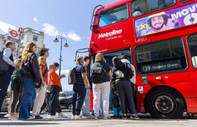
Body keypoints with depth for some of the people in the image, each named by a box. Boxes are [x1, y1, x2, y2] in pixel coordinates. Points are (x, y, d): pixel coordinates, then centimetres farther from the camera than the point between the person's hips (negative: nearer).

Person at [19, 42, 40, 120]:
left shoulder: (25, 56, 23)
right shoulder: (33, 55, -3)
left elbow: (22, 67, 19)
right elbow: (35, 68, -12)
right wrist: (37, 79, -11)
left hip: (24, 77, 9)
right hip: (30, 78, -9)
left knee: (33, 94, 13)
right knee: (27, 95, -6)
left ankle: (26, 113, 15)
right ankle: (24, 115, -3)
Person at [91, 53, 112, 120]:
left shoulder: (93, 65, 6)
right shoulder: (105, 64, 2)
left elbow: (91, 75, 9)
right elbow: (110, 74, 2)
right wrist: (110, 80, 19)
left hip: (96, 83, 2)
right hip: (105, 82, -1)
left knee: (96, 99, 6)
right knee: (105, 98, 4)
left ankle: (96, 115, 10)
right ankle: (105, 115, 6)